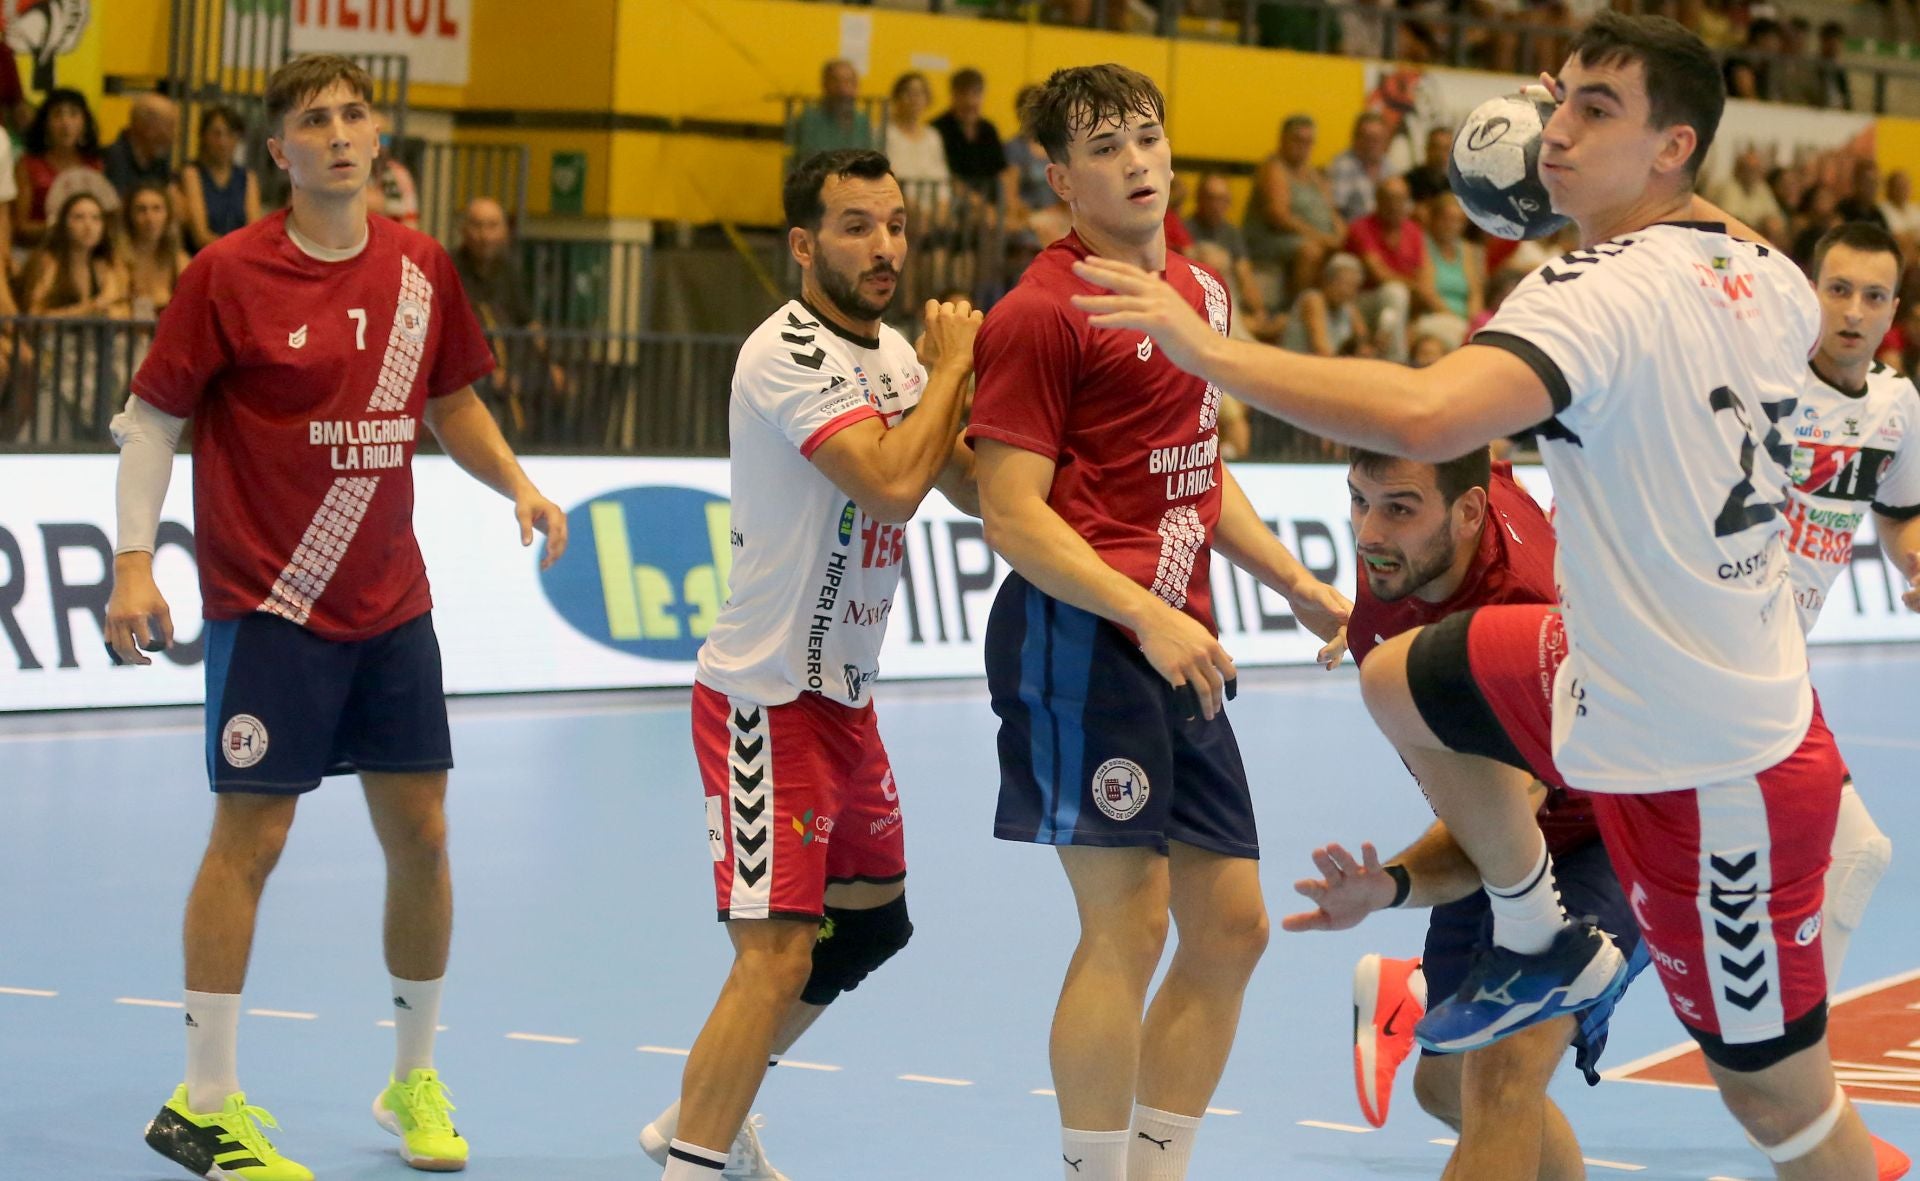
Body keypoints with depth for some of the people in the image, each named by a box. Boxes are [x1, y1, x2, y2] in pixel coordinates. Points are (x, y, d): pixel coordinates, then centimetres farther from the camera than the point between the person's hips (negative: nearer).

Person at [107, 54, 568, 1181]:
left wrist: (518, 485, 2)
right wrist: (134, 561, -15)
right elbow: (153, 418, -5)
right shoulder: (228, 274, -9)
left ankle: (416, 1078, 23)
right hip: (269, 607, -5)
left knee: (420, 833, 7)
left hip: (393, 604, 5)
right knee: (250, 837, -5)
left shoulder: (421, 267, 5)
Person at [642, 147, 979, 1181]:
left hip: (843, 693, 10)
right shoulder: (790, 352, -19)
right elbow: (891, 483, -30)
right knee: (777, 949, -16)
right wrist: (951, 369, -16)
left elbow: (974, 488, 12)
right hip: (766, 696, -10)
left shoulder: (893, 355, 11)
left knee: (870, 919, 21)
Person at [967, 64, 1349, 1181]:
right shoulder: (1042, 312, -9)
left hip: (1178, 649, 9)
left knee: (1232, 927, 9)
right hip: (1079, 636, -8)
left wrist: (1299, 584, 19)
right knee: (1126, 921, -11)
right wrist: (1145, 614, -23)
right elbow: (1012, 513, -14)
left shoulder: (1205, 291, 16)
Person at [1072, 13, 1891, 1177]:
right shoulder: (1765, 273, 0)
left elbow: (1426, 417, -42)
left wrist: (1210, 348, -34)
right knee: (1400, 683, 22)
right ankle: (1546, 947, 35)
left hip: (1704, 766, -9)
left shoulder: (1600, 290, -25)